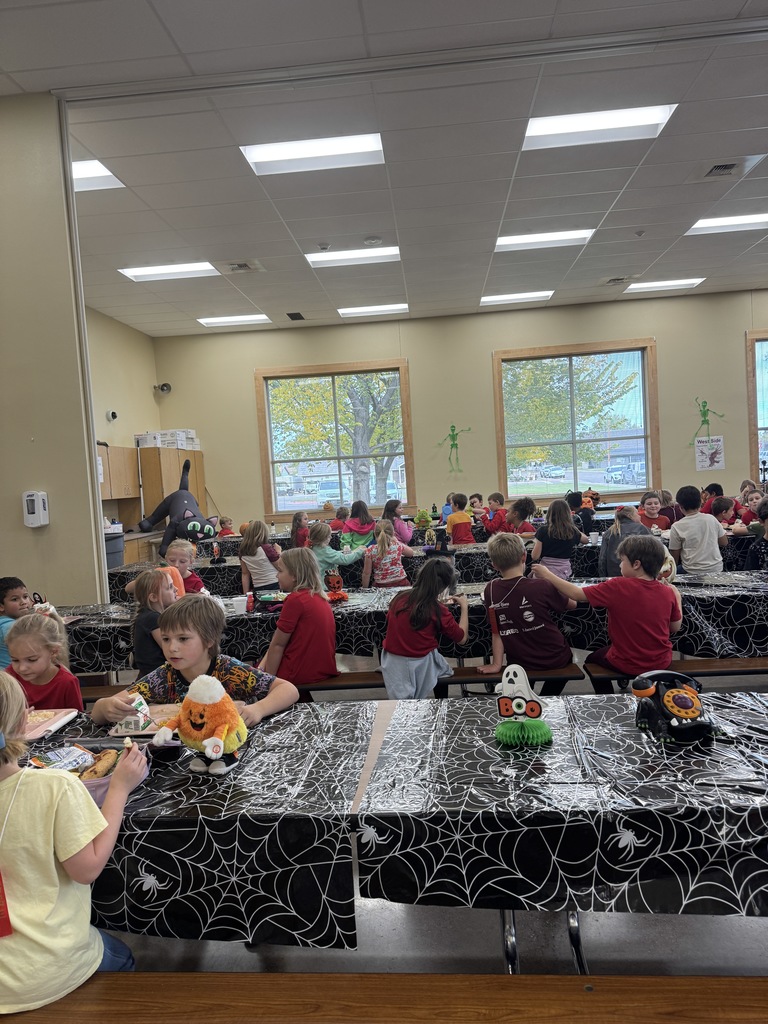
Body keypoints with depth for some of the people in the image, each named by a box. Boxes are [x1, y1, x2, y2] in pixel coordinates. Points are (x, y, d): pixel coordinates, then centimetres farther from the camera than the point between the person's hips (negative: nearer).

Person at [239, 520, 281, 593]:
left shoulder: (243, 552, 0)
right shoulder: (266, 548, -15)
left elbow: (245, 574, 6)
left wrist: (246, 595, 11)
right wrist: (279, 551, 7)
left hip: (258, 589, 5)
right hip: (274, 586, -5)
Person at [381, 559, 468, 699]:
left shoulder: (399, 598, -3)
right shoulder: (438, 611, -15)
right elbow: (462, 638, -2)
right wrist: (464, 607, 9)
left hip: (391, 662, 3)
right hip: (421, 665, -2)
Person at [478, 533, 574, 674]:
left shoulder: (490, 590, -14)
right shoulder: (542, 587, -22)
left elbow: (496, 632, -9)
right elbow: (573, 604, -3)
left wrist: (497, 664, -2)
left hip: (519, 663, 2)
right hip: (556, 658, -2)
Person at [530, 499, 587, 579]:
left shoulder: (543, 531, -7)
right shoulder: (572, 531, 1)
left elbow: (535, 557, -6)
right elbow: (586, 540, 25)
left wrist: (535, 544, 14)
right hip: (564, 573, 2)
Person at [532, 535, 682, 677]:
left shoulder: (618, 587, -23)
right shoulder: (668, 592, -11)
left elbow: (576, 594, -17)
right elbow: (675, 628, 3)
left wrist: (547, 575, -6)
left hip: (627, 666, -4)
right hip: (662, 663, 4)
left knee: (593, 658, 28)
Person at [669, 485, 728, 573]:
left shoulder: (677, 527, -8)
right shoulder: (711, 519, 1)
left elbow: (674, 558, -4)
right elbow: (724, 543, 13)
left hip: (692, 572, -5)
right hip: (717, 569, 5)